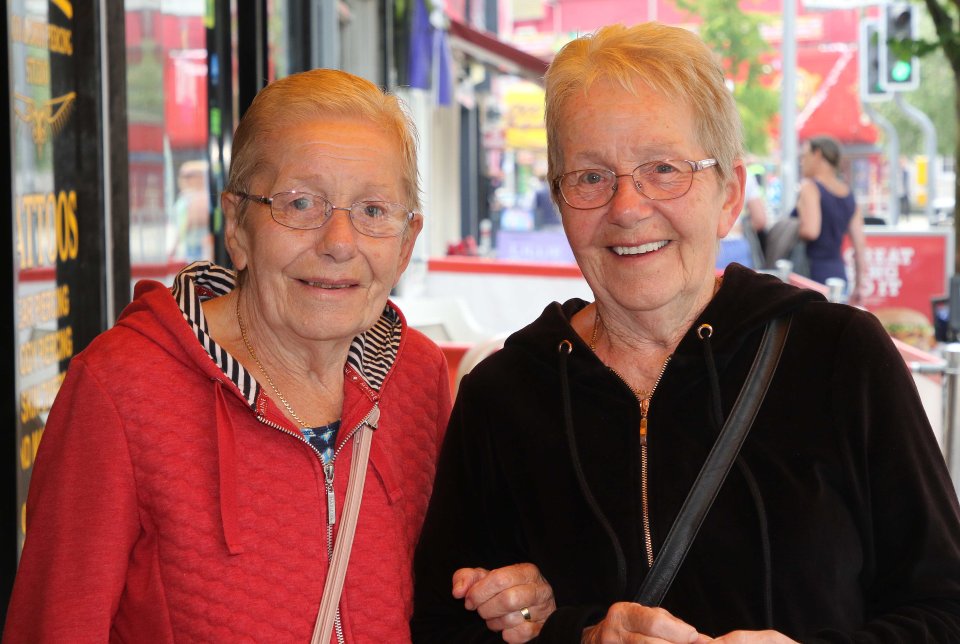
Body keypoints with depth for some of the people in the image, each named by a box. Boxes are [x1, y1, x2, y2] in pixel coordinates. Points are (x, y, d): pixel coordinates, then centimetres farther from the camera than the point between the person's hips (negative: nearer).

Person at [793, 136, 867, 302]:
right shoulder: (848, 194, 13)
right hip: (839, 274, 7)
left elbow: (810, 230, -24)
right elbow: (860, 244, 12)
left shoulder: (810, 187, -8)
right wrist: (858, 285, 19)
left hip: (812, 272, -7)